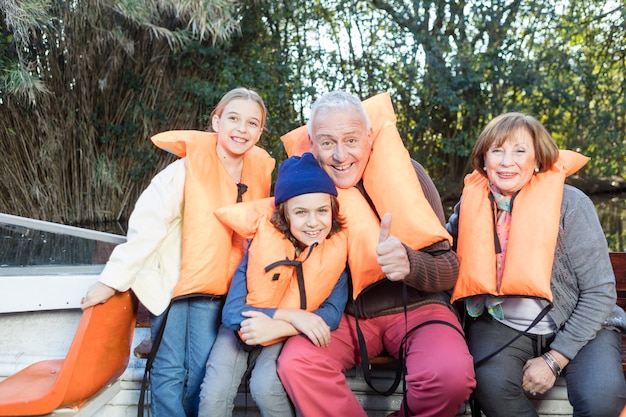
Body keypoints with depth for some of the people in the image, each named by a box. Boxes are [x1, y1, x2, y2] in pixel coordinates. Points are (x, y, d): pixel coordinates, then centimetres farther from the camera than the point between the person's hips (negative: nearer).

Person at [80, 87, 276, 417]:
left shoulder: (260, 172, 0)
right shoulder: (188, 167, -15)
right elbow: (146, 225, -16)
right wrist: (113, 279, -16)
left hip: (214, 287, 3)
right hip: (170, 279, -3)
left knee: (202, 377, 1)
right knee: (169, 374, 0)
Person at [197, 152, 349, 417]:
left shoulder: (336, 249, -15)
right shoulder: (262, 244, -19)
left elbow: (332, 314, -15)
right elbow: (232, 313, -20)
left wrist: (276, 327, -28)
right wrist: (291, 315, -31)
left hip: (287, 336, 0)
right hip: (244, 330, 0)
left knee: (265, 387, -27)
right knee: (214, 392, -23)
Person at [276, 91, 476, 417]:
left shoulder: (404, 173, -9)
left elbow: (449, 270, -10)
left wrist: (408, 262, -32)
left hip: (416, 307, -1)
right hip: (348, 315, 1)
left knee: (450, 375, -30)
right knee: (295, 364, -28)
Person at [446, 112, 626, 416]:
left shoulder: (570, 204, -11)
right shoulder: (471, 203, -1)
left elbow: (600, 292, -11)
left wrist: (554, 359, -15)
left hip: (575, 326, -1)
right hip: (501, 326, 2)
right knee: (491, 381, -30)